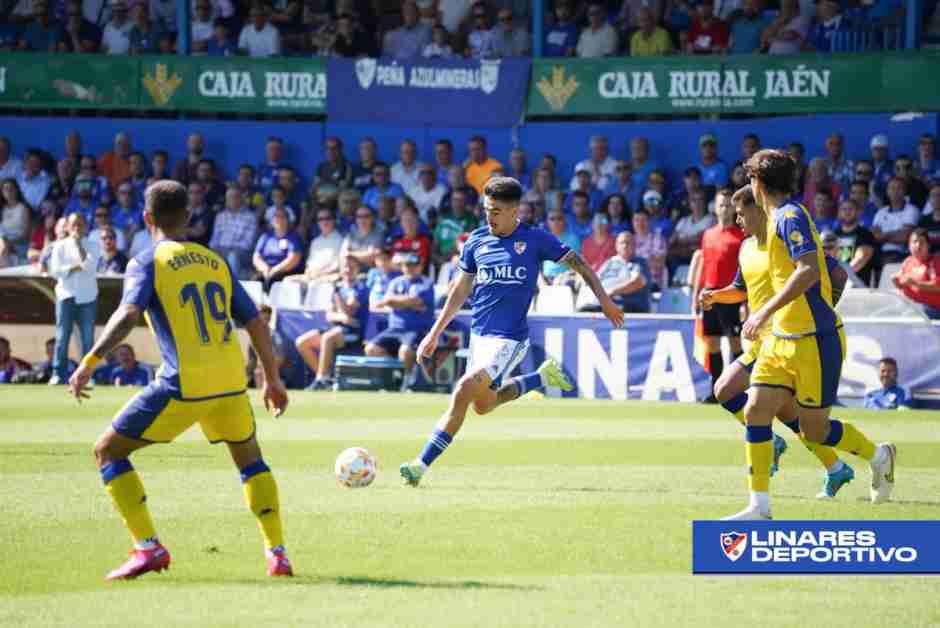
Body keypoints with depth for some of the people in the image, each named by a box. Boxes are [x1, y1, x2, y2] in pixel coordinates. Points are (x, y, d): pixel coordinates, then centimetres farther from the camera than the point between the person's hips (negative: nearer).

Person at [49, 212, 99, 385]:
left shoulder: (92, 246, 5)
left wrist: (79, 245, -10)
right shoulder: (60, 246, 7)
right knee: (62, 336, -3)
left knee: (88, 337, -1)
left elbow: (90, 266, -12)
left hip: (87, 297, 0)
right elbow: (55, 270, -3)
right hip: (66, 295, 0)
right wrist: (75, 267, -11)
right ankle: (59, 374, -1)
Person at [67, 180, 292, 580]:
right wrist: (272, 379, 26)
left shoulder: (147, 262, 1)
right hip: (230, 381, 5)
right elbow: (255, 322, 18)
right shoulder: (215, 261, 17)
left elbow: (128, 315, -17)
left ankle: (148, 547, -3)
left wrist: (90, 362, -20)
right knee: (249, 457, 29)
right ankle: (277, 554, 20)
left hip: (183, 384, -5)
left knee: (108, 450, 8)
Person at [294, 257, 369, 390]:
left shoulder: (360, 288, -4)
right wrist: (340, 317, -13)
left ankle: (321, 379, -31)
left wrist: (337, 291, -17)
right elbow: (329, 315, 9)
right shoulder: (339, 287, 16)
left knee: (327, 338, -36)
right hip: (335, 328, 7)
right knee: (301, 342, -7)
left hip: (354, 331, -7)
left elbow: (347, 312, -15)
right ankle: (326, 377, -4)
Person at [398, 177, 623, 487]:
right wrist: (435, 333, 13)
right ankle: (543, 376, 34)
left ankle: (422, 464, -17)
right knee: (483, 405, 15)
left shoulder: (535, 240, -7)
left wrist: (604, 300, -1)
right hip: (479, 333, 7)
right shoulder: (477, 241, 6)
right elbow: (460, 290, 15)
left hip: (509, 338, -7)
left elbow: (577, 263, 3)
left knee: (463, 393, -20)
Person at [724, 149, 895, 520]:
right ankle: (759, 507, -4)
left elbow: (809, 270, -28)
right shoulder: (781, 217, 14)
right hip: (783, 339, 9)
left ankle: (879, 456, 26)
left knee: (814, 430, 0)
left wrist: (766, 312, -29)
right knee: (755, 411, -4)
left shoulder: (790, 216, -15)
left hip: (815, 340, -9)